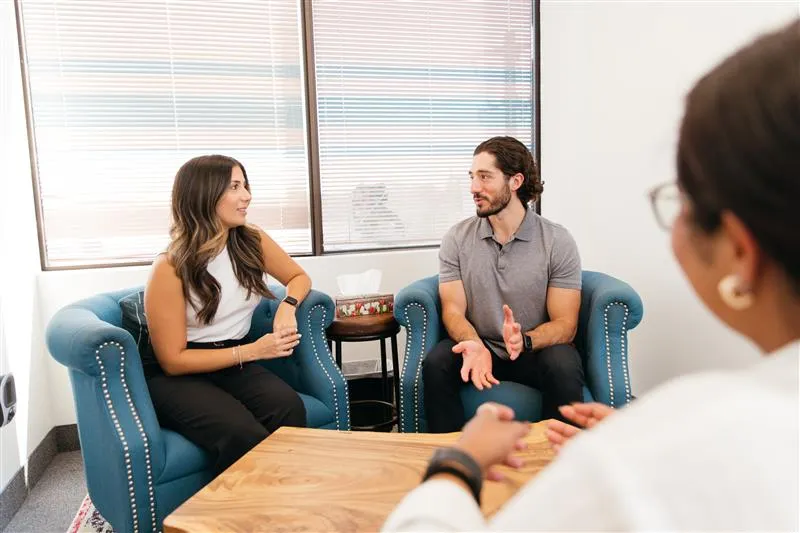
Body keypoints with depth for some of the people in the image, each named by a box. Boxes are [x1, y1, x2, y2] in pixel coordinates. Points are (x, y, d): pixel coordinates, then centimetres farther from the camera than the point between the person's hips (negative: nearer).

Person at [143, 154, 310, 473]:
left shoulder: (252, 242, -2)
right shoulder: (170, 268, -15)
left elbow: (299, 277, 15)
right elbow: (173, 360, -12)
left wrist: (287, 306, -9)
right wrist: (254, 351, -18)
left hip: (234, 364, 4)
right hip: (176, 377, -4)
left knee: (289, 408, -29)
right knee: (245, 436, -33)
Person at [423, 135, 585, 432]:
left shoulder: (557, 241, -7)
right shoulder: (456, 240, -1)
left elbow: (565, 324, -9)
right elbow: (453, 309, -5)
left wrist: (525, 340, -31)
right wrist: (474, 345, -28)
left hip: (536, 351, -1)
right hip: (479, 346, 1)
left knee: (564, 367, -32)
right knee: (436, 364, -28)